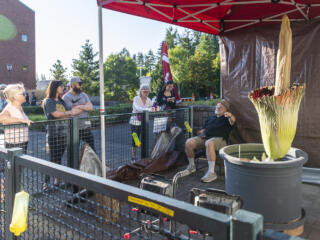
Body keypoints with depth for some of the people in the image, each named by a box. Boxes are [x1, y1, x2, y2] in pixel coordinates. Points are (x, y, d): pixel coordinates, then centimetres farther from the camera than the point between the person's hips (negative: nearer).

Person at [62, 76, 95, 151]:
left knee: (91, 149, 7)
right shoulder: (66, 97, -4)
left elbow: (90, 107, -2)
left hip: (86, 126, 5)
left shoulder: (83, 95, 12)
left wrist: (79, 106, -15)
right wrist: (85, 107, -10)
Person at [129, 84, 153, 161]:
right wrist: (148, 109, -44)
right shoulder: (136, 99, -12)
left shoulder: (148, 100, 3)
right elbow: (138, 108, -30)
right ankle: (134, 157, 10)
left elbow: (151, 108, -3)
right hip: (135, 122, -4)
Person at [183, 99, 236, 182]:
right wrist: (201, 133, 6)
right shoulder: (211, 118, 29)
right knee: (189, 142, -19)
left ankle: (211, 172, -39)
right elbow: (203, 129, 32)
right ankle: (191, 166, 2)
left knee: (209, 143, -41)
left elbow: (232, 121, -14)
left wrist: (231, 116, -39)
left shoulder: (226, 119, 11)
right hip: (205, 137, 6)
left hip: (219, 139, -5)